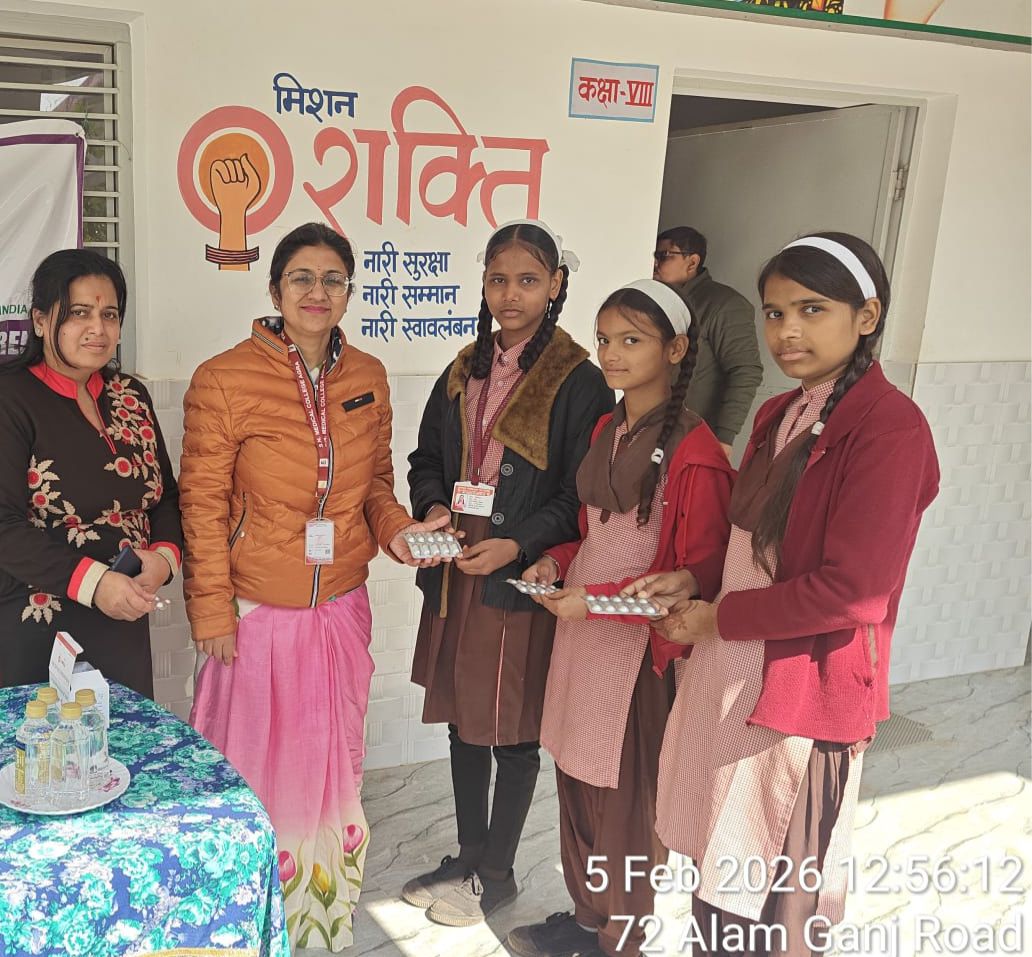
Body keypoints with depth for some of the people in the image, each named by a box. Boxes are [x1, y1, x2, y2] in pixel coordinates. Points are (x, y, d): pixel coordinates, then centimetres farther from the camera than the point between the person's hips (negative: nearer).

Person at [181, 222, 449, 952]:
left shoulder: (368, 378, 2)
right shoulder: (225, 379, -12)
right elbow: (204, 504, -8)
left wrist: (397, 529, -7)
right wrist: (212, 611, -8)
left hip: (343, 610, 4)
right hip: (259, 614, -4)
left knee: (333, 766, 18)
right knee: (260, 772, 10)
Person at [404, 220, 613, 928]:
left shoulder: (579, 381, -9)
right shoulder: (466, 371, 10)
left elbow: (580, 497, -11)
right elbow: (427, 458, 16)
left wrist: (516, 546, -21)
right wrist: (434, 508, -4)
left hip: (523, 583, -6)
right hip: (455, 577, 6)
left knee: (512, 733, 8)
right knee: (463, 723, 17)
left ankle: (497, 874, 27)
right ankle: (468, 856, 36)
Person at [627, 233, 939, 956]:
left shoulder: (889, 428, -17)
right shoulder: (780, 416, 9)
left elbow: (852, 590, -22)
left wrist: (717, 620, -12)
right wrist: (692, 584, -1)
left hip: (801, 693, -7)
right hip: (730, 677, 8)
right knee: (718, 893, 20)